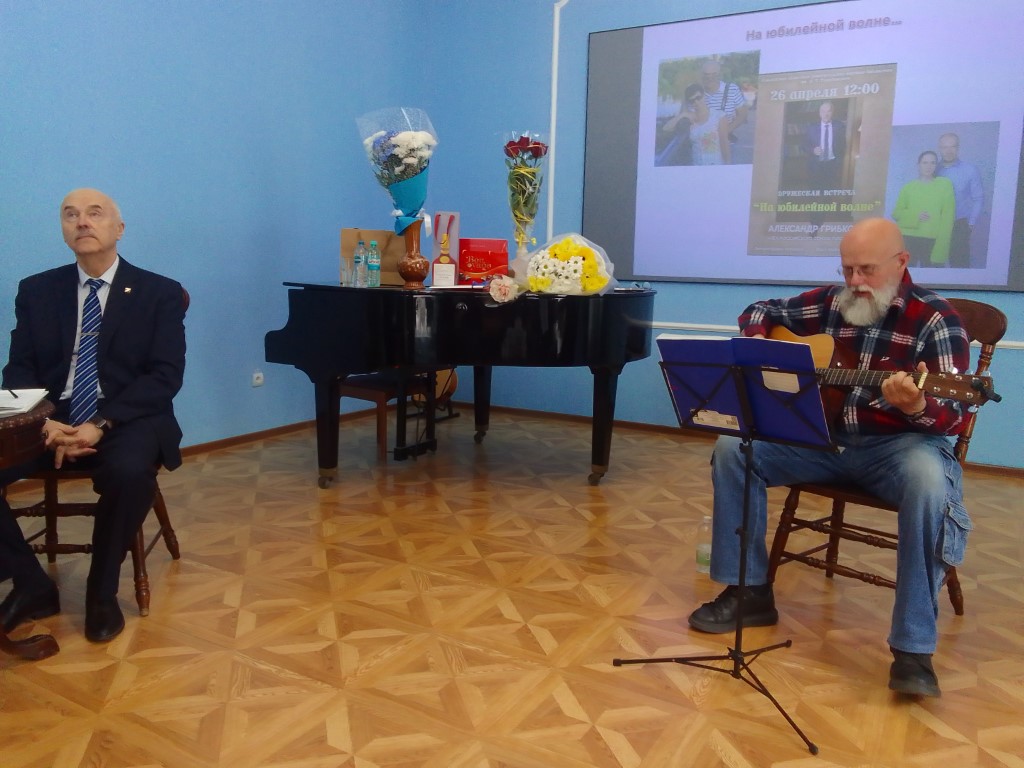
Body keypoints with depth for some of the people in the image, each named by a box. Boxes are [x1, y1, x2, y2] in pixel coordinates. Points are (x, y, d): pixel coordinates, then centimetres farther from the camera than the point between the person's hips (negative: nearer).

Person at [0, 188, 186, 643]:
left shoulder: (160, 293, 1)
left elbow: (166, 375, -7)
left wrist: (102, 424, -20)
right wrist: (46, 423, -16)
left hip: (127, 420, -3)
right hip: (51, 420, 4)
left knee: (130, 473, -36)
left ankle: (102, 593, -11)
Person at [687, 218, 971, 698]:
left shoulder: (934, 319, -9)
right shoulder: (829, 303, 5)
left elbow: (954, 417, -16)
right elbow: (760, 311, 18)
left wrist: (917, 407, -40)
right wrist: (759, 345, -5)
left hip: (897, 444, -4)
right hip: (824, 435, 5)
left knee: (930, 484, -39)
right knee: (732, 447, -14)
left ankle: (913, 649, -26)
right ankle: (750, 591, -6)